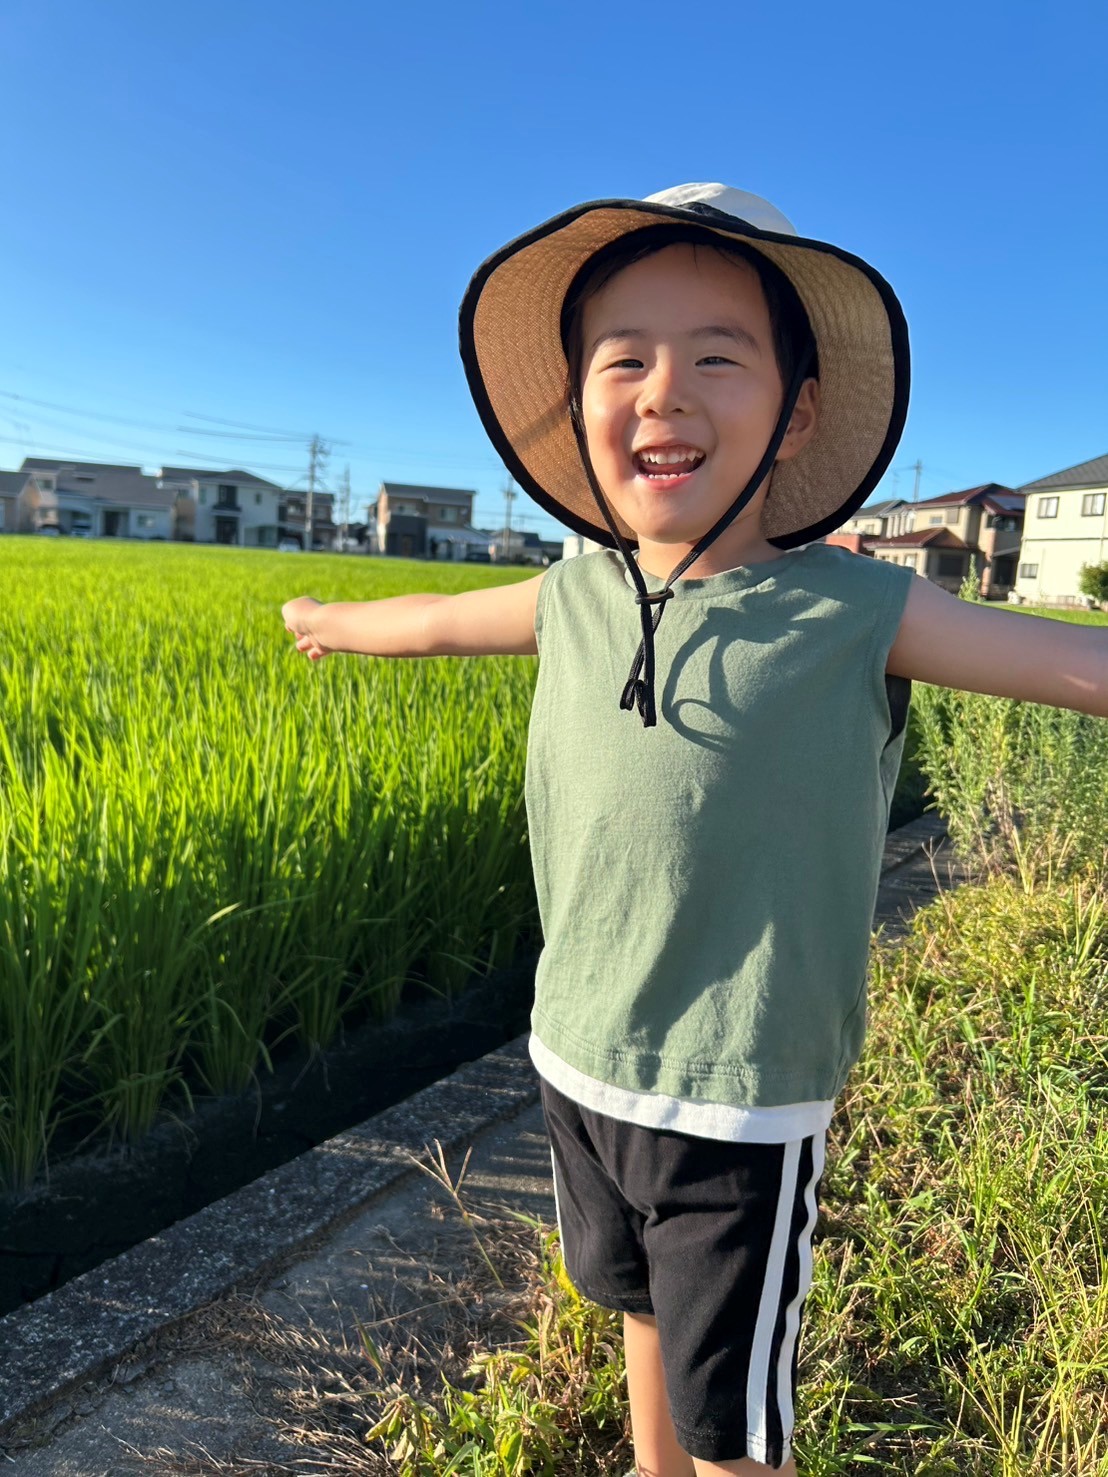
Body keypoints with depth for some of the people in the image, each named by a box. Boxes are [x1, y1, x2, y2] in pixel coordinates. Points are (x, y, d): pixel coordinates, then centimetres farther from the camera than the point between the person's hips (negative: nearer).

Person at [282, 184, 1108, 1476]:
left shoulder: (858, 615, -16)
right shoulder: (575, 597, -4)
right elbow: (435, 620, 15)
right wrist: (330, 619, 33)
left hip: (743, 1114, -4)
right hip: (578, 1068, 5)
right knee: (642, 1314, 30)